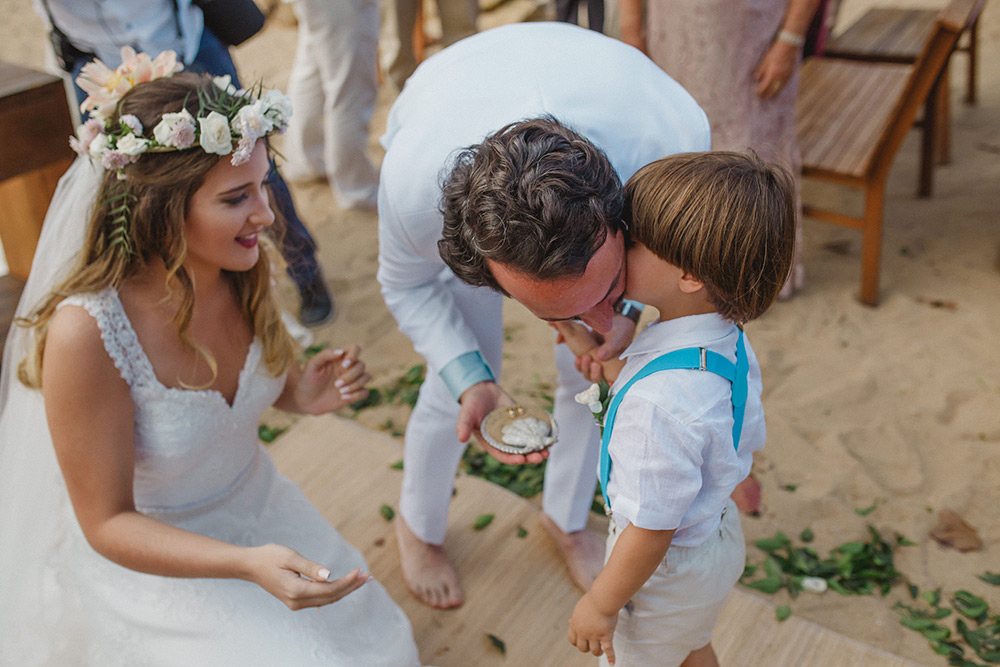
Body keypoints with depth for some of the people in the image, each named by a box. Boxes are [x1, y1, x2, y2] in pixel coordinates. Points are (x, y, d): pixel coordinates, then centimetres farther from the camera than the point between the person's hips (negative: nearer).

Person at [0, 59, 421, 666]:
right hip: (155, 564, -5)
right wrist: (249, 565, -36)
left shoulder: (245, 266, -15)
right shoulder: (85, 332, -31)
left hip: (259, 507, 5)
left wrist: (300, 395, -15)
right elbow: (107, 523, -22)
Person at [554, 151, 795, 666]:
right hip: (718, 533, 7)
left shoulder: (662, 403, -42)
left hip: (667, 574, -7)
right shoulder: (728, 340, -15)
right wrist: (597, 351, 3)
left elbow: (652, 531, -30)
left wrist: (601, 604, -15)